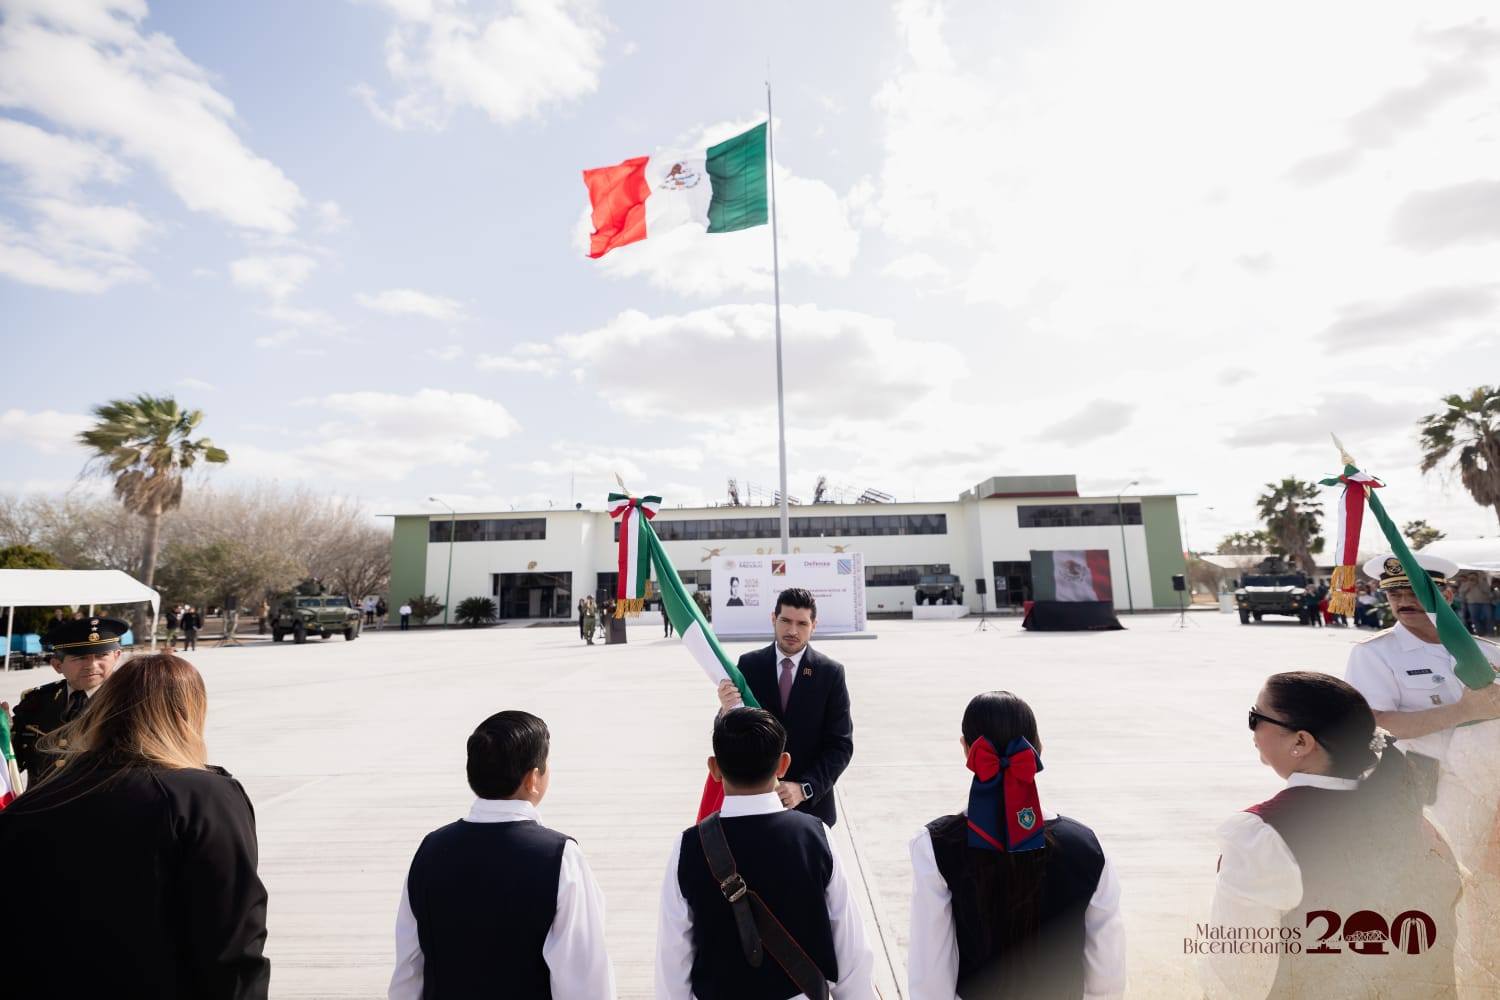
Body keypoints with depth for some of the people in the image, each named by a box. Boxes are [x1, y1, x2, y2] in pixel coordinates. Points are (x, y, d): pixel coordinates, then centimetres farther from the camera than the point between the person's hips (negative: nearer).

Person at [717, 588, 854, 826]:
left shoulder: (831, 672, -8)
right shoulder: (749, 664, -6)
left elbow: (841, 745, -7)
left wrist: (805, 788, -19)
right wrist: (727, 711, -26)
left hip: (811, 803, 0)